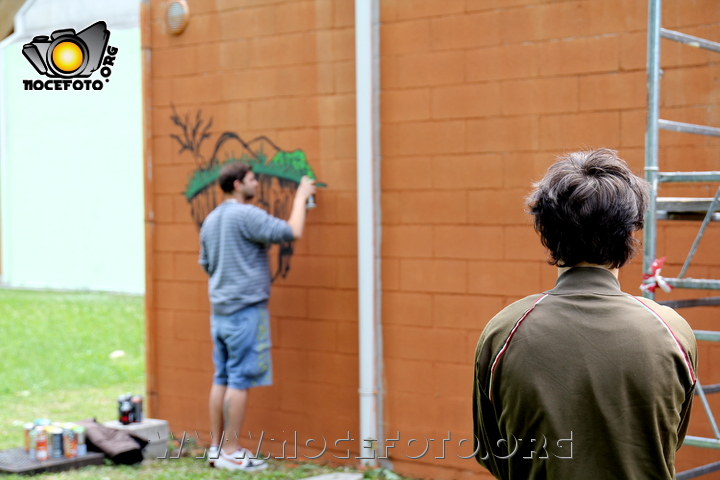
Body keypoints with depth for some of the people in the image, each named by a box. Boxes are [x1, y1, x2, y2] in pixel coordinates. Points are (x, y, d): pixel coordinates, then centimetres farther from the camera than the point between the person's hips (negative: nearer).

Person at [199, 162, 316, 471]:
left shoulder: (210, 221, 13)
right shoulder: (246, 215, -14)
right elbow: (292, 232, -16)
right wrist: (301, 196, -4)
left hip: (219, 309, 9)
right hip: (246, 309, -8)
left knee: (222, 378, 11)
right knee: (240, 380, -4)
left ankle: (216, 447, 15)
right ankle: (231, 452, -1)